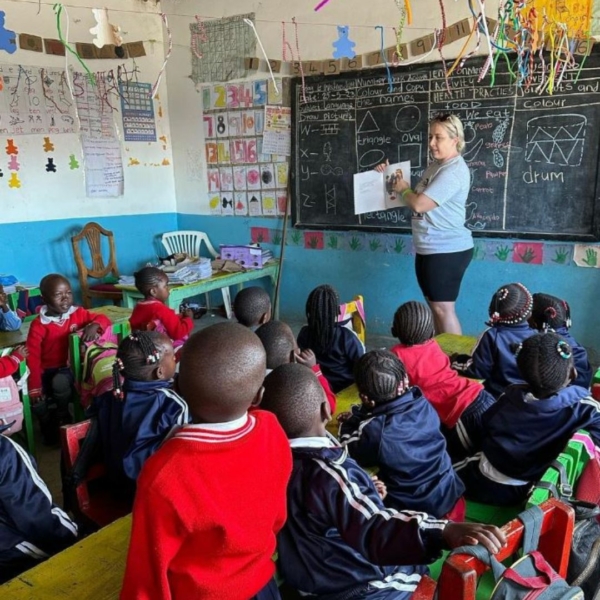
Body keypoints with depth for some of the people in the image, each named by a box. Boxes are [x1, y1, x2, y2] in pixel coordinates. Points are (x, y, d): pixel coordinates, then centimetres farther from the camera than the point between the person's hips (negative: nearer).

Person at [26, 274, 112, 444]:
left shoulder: (77, 314, -2)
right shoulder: (38, 325, -12)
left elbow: (103, 319, -2)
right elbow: (32, 357, -15)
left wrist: (94, 326, -27)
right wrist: (34, 387, -19)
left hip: (69, 368, 1)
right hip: (47, 371, -1)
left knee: (60, 382, -31)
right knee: (37, 403, -22)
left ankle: (63, 417, 0)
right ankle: (50, 428, 13)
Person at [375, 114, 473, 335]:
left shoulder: (454, 171, -19)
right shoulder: (436, 165, 14)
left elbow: (419, 204, -25)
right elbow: (419, 197, 18)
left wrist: (403, 189, -5)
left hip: (447, 251, -10)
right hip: (429, 249, 10)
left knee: (443, 309, -5)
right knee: (434, 306, 16)